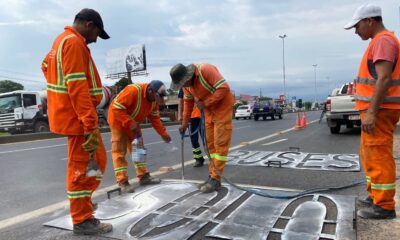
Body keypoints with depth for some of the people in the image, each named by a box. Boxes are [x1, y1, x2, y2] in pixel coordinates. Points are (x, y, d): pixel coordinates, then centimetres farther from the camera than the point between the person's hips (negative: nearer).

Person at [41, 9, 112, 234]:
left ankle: (81, 201, 32)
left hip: (75, 116, 10)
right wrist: (90, 124, -27)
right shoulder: (74, 43, -16)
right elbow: (78, 87, -25)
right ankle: (83, 220, 11)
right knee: (82, 166, -2)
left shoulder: (62, 40, 17)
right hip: (79, 118, -10)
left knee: (98, 160, 18)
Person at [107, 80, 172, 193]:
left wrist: (163, 133, -7)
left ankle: (144, 176, 17)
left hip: (133, 124, 8)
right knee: (119, 151, -6)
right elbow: (116, 108, -34)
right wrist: (131, 124, -35)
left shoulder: (154, 99, -10)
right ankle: (123, 182, -2)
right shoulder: (132, 91, -34)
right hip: (118, 121, -7)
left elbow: (154, 118, -1)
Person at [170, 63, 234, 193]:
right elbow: (188, 102, 10)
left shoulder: (206, 70, -25)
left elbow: (224, 88, -28)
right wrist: (185, 123, 9)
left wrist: (205, 103, -25)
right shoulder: (186, 82, -1)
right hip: (209, 111, 8)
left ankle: (215, 179, -2)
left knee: (220, 143, -6)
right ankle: (212, 176, 15)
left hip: (223, 107, -7)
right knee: (211, 143, 7)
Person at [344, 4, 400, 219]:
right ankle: (375, 196, 28)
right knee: (369, 155, 17)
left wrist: (371, 113, -24)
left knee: (379, 157, -6)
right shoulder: (379, 42, 21)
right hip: (376, 109, 11)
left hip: (379, 110, -11)